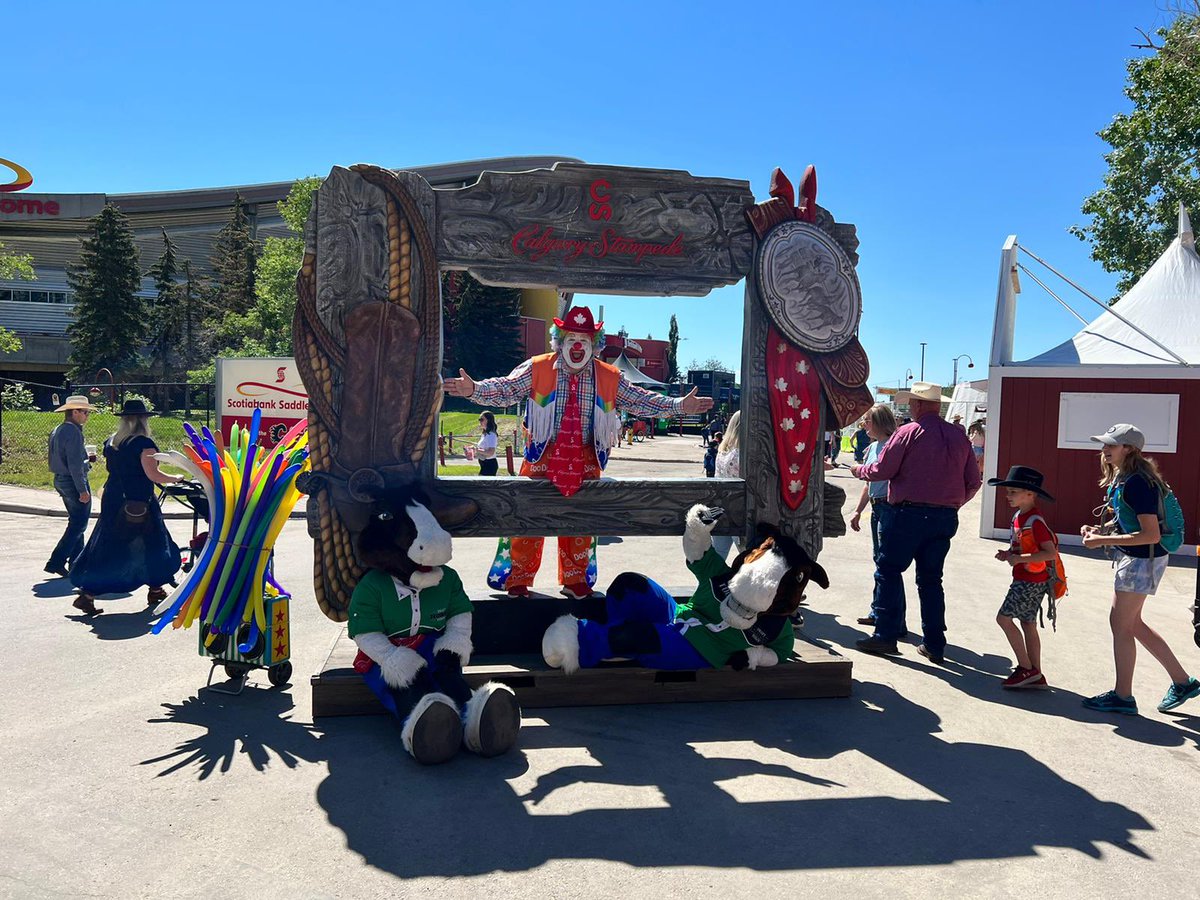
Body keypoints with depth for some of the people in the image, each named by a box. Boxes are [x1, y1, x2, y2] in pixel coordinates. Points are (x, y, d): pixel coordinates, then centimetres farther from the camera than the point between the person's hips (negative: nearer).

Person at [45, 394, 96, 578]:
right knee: (78, 525, -3)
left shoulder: (57, 431, 12)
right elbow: (74, 464, -22)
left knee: (75, 522, 19)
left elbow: (64, 458, 18)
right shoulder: (73, 432, -18)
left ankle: (76, 563, 25)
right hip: (73, 482, -10)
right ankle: (56, 562, -5)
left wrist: (85, 459, 16)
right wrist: (83, 490, -21)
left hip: (60, 480, 10)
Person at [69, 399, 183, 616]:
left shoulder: (110, 442, 8)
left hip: (112, 500, 7)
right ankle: (155, 590, 21)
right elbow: (153, 475, -17)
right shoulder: (144, 443, -14)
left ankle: (87, 595, 3)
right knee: (152, 545, 10)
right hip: (138, 504, -7)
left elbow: (112, 469, 18)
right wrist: (176, 478, -2)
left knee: (107, 548, 10)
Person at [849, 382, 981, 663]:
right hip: (945, 518, 6)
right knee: (931, 579, 12)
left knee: (888, 571, 5)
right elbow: (973, 481, 10)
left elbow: (881, 470, -7)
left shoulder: (908, 432, -7)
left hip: (908, 513, -5)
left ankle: (886, 634, 2)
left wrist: (858, 470, 12)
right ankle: (934, 645, 14)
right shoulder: (959, 436, 8)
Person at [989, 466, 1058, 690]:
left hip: (1031, 581, -9)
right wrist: (1008, 554, 4)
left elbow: (1051, 553, -24)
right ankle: (1036, 676, 16)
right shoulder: (1018, 516, 10)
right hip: (1024, 579, 9)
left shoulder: (1035, 521, -19)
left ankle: (1027, 668, 0)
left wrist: (1019, 559, -25)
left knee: (1004, 617, -8)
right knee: (1028, 623, 11)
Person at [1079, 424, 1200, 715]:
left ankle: (1122, 696, 13)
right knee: (1132, 623, 17)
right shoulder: (1121, 478, 7)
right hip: (1134, 558, 10)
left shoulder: (1137, 483, -22)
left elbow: (1151, 534, -25)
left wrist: (1103, 541, -24)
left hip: (1143, 559, -10)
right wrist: (1100, 532, 3)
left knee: (1121, 623, 0)